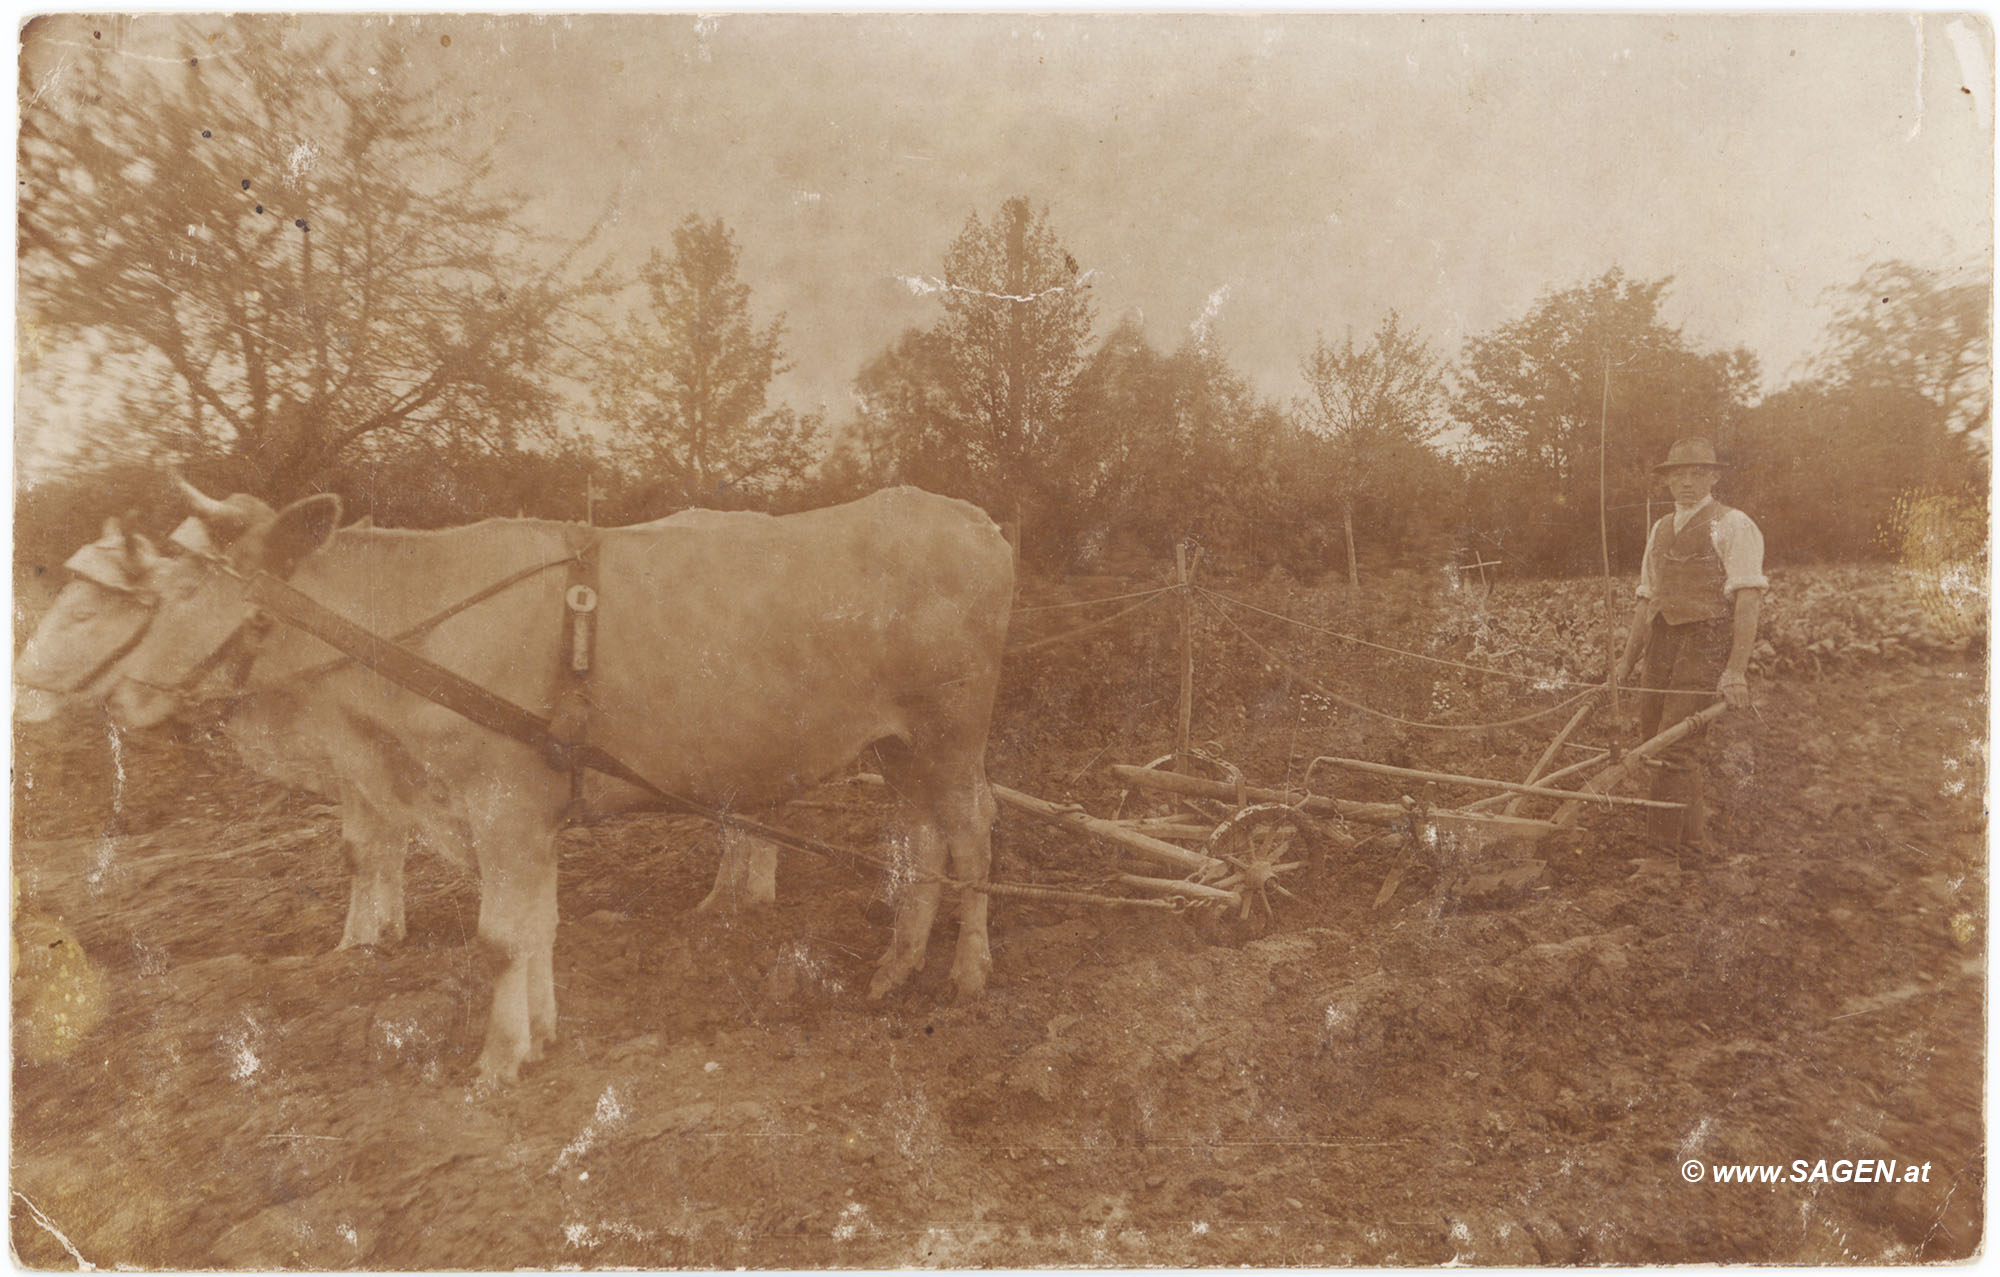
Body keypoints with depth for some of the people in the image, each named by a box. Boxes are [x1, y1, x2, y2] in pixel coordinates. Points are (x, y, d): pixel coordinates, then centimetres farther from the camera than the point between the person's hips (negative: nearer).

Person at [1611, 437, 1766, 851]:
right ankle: (1691, 830, 29)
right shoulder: (1660, 529, 18)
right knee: (1652, 735, 10)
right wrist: (1628, 659, 17)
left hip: (1707, 642, -7)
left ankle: (1666, 847, -4)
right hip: (1663, 642, 7)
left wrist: (1736, 669, -19)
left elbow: (1747, 600, -11)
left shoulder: (1733, 526, -3)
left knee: (1676, 745, -11)